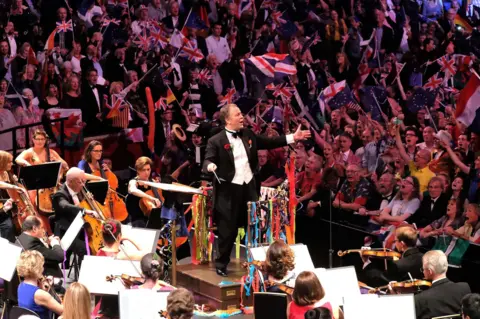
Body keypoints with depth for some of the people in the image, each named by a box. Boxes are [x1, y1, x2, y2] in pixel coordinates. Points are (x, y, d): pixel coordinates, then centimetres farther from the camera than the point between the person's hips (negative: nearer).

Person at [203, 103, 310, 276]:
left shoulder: (248, 134, 8)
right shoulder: (216, 141, -10)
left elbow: (268, 142, 16)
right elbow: (207, 160, -15)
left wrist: (292, 138, 10)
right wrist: (211, 165, -40)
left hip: (249, 187, 6)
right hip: (229, 190, -6)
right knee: (227, 230, 1)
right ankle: (221, 264, 16)